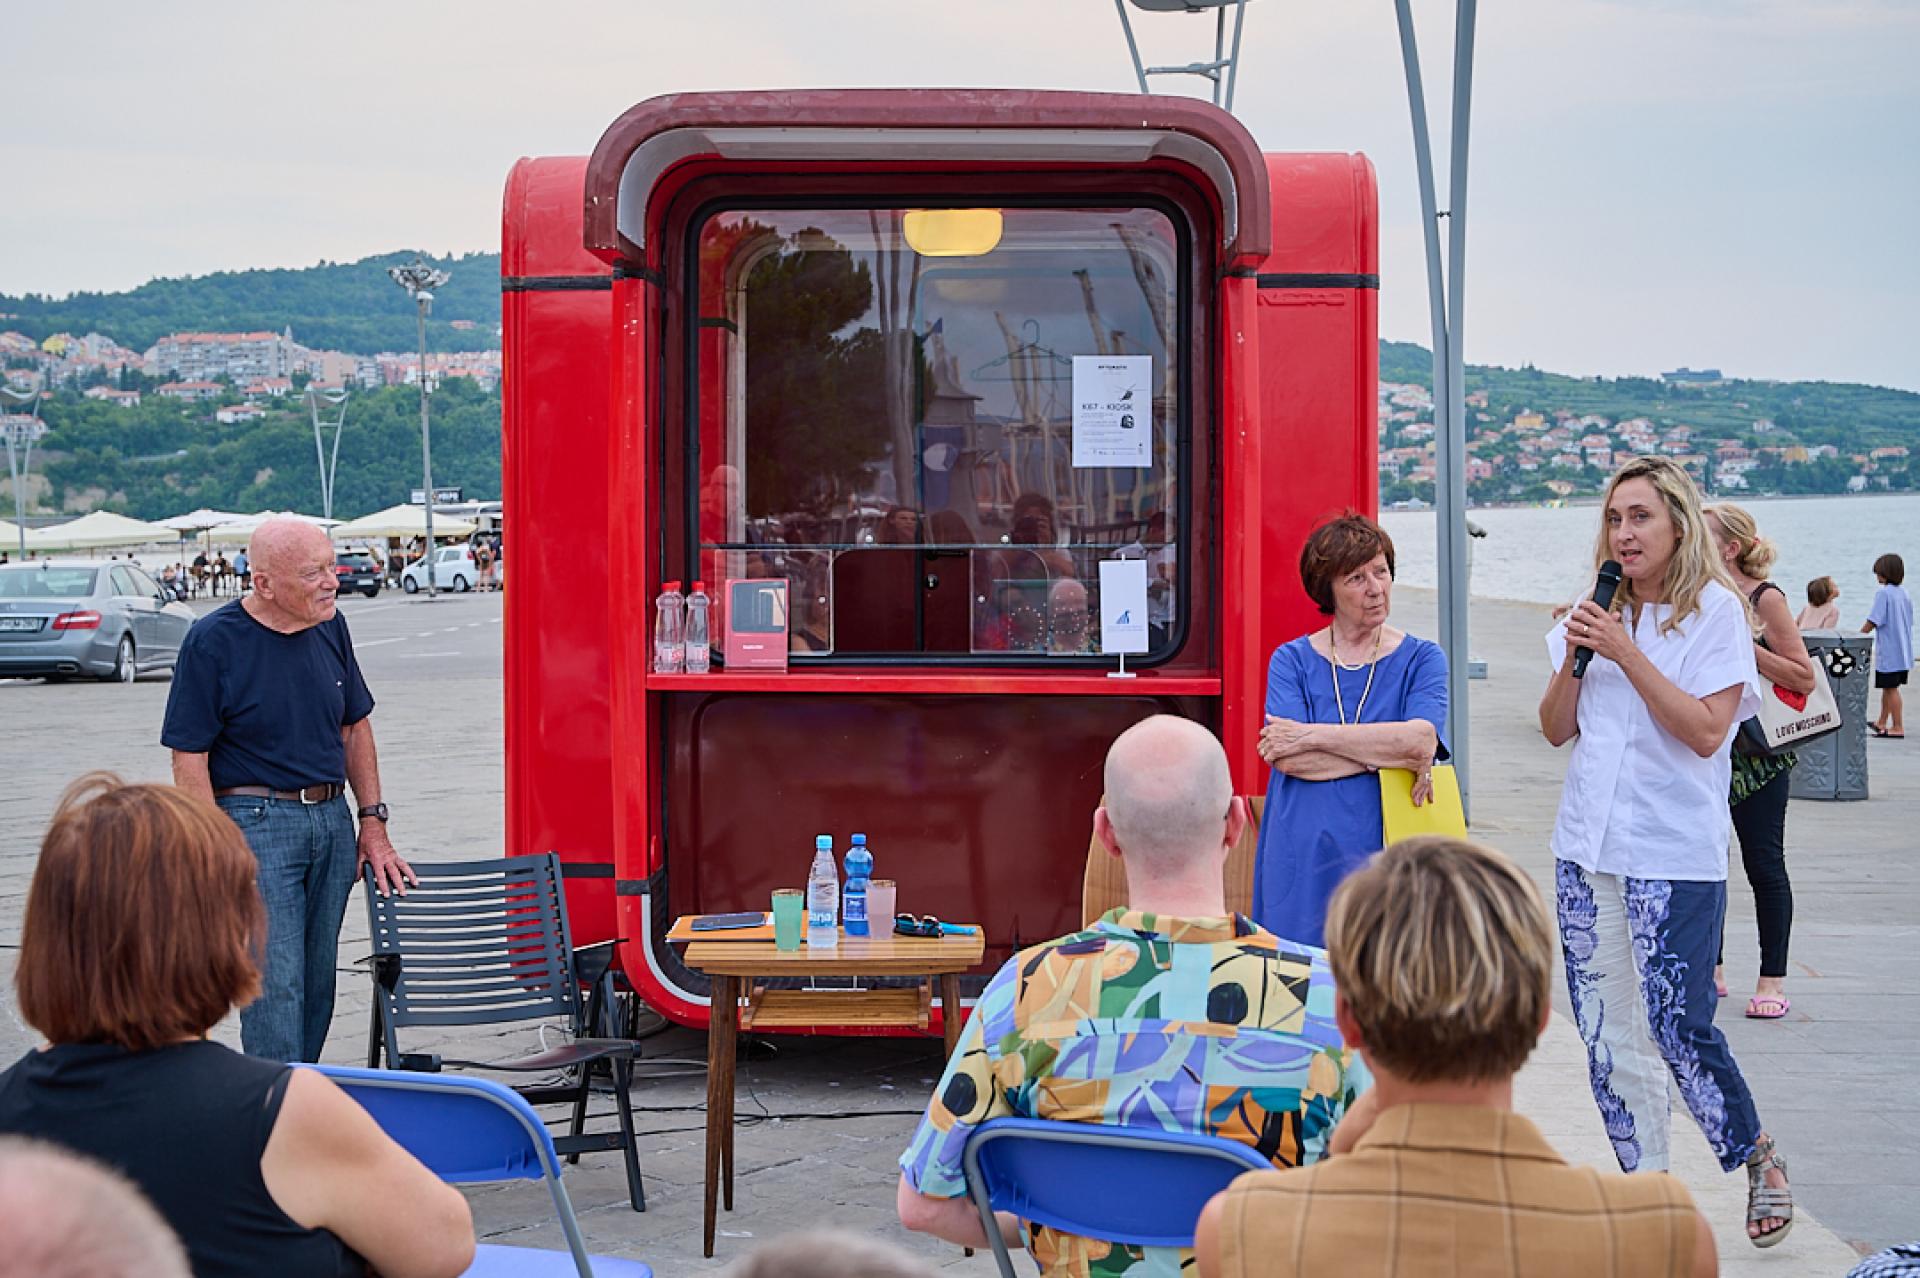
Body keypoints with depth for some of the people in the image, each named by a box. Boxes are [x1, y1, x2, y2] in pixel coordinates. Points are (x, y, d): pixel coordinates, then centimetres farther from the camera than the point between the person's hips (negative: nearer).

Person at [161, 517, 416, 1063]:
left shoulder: (330, 627, 6)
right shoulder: (213, 641, -11)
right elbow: (189, 757, -10)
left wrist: (373, 823, 11)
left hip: (332, 821, 6)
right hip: (255, 823, -6)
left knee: (317, 982, 10)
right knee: (275, 984, -10)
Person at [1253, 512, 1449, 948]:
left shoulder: (1422, 659, 7)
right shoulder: (1291, 660, 8)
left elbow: (1421, 739, -12)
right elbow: (1288, 760, -6)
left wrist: (1311, 736, -10)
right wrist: (1389, 753, -12)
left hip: (1385, 859, 0)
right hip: (1304, 866, 0)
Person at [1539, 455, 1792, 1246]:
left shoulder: (1715, 611, -6)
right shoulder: (1601, 611, 9)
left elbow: (1706, 731, -15)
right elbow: (1556, 730, 10)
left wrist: (1627, 654, -18)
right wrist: (1574, 659, -7)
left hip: (1676, 853, -6)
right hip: (1588, 846, 6)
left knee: (1678, 1026, -10)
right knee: (1605, 1028, 7)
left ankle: (1757, 1159, 14)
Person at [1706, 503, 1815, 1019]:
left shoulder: (1766, 599, -10)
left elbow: (1804, 677, -13)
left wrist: (1745, 647, -21)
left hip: (1758, 757, -6)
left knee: (1764, 864, 0)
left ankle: (1773, 980, 8)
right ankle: (1711, 970, 20)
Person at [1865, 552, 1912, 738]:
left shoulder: (1883, 593, -14)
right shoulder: (1903, 594, 10)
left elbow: (1873, 622, -18)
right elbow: (1908, 622, 15)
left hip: (1889, 652, -8)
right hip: (1903, 651, 8)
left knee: (1891, 688, -2)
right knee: (1888, 687, 18)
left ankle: (1898, 727, 0)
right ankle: (1882, 723, 28)